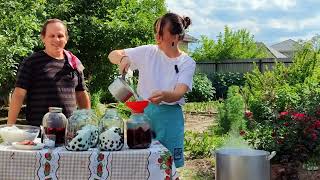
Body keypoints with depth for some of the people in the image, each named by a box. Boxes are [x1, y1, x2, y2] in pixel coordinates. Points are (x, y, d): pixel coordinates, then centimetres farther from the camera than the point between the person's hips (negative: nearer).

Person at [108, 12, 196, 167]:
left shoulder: (187, 63, -5)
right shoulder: (148, 52, 0)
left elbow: (178, 94, -18)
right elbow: (112, 55, 3)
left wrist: (163, 95, -40)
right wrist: (122, 58, -20)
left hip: (169, 116, -1)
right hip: (143, 111, 2)